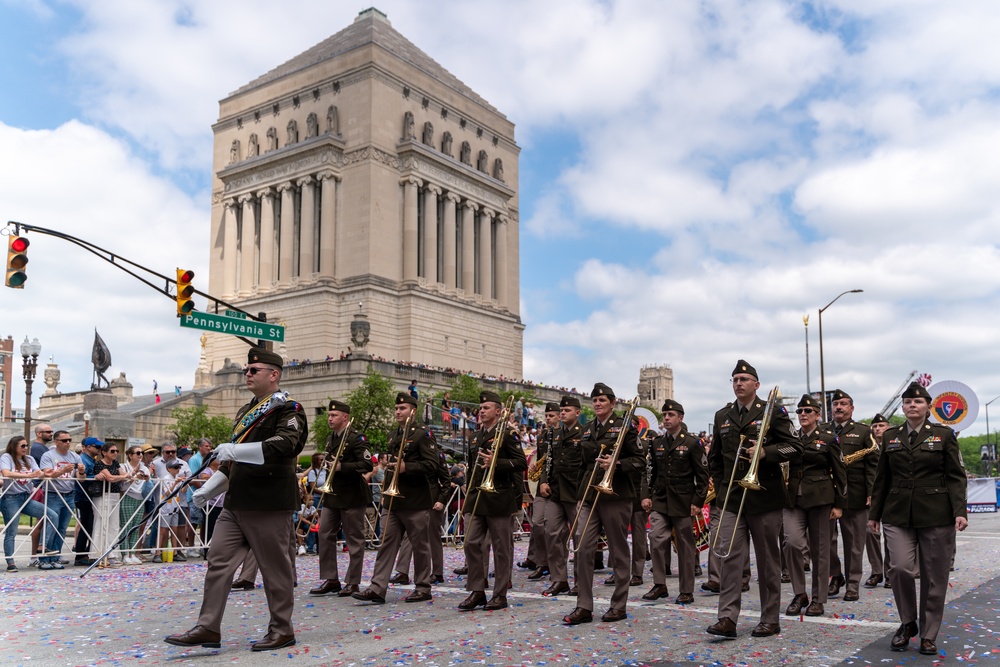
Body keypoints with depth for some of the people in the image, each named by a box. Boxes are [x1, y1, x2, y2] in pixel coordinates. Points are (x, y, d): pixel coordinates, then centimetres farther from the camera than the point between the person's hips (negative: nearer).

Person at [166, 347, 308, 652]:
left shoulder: (288, 410, -8)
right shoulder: (246, 411, 19)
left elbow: (284, 446, -26)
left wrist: (235, 449, -31)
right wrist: (208, 489, 19)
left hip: (268, 505, -8)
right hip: (235, 503, 8)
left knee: (276, 567, 2)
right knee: (218, 561, 5)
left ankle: (282, 630, 15)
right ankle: (208, 628, 11)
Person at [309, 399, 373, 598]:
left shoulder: (356, 438, -12)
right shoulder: (330, 438, 14)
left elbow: (367, 465, -20)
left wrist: (341, 467, -24)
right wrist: (325, 463, 7)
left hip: (352, 496, -8)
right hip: (332, 494, 8)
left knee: (354, 539, 2)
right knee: (325, 535, 5)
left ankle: (353, 582, 10)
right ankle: (330, 579, 14)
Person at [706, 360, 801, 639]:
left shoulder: (773, 412, -2)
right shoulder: (722, 416, 11)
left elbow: (795, 448, -6)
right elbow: (714, 457, 19)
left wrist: (766, 452, -20)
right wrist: (720, 486, 10)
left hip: (764, 498, -3)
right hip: (731, 499, 3)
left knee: (768, 560, 5)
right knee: (729, 556, -5)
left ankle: (770, 619, 15)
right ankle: (727, 618, -5)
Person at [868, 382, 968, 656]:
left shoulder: (944, 435, 2)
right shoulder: (891, 437, 9)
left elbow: (956, 477, -1)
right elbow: (882, 479, 13)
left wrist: (960, 512, -12)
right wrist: (874, 514, 12)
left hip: (936, 516, -1)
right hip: (898, 515, 2)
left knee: (934, 577, 3)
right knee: (901, 567, -13)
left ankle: (928, 635, 17)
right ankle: (907, 623, 10)